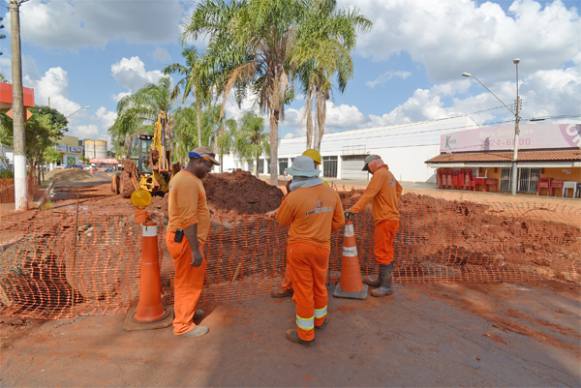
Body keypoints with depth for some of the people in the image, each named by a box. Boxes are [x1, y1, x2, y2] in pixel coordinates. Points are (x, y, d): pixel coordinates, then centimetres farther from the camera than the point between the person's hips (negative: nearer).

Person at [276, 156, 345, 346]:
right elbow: (339, 221, 5)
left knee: (303, 289, 7)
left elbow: (282, 220, -3)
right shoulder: (331, 193, -5)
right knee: (319, 284, 23)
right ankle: (319, 319, 44)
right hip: (322, 246, 5)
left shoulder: (294, 197, -21)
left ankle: (305, 333, 21)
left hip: (300, 247, -5)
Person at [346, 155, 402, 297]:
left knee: (382, 253, -4)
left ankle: (386, 286, 4)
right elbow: (398, 188, 32)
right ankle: (381, 279, 29)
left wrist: (353, 209, -28)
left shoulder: (380, 174, -15)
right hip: (390, 217, 10)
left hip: (386, 220, -10)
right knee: (385, 251, 17)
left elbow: (368, 194, -25)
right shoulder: (388, 173, 14)